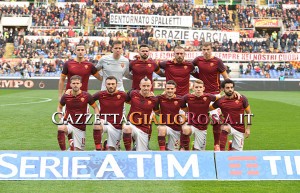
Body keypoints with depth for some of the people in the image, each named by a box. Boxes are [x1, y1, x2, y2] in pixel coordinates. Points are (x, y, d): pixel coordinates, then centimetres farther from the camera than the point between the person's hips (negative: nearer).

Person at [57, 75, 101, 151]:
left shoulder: (86, 96, -7)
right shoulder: (66, 96, -4)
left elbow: (95, 107, 5)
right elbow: (59, 107, 15)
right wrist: (61, 119, 0)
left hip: (81, 126, 0)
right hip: (68, 123, 0)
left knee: (78, 150, 2)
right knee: (60, 128, -36)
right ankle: (63, 151, -26)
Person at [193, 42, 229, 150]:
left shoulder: (217, 61, -5)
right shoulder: (198, 60, 3)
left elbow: (226, 77, -1)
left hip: (214, 94, -3)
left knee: (215, 117, -7)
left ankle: (217, 144, 4)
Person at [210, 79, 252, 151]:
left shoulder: (242, 98, -6)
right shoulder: (220, 101, -5)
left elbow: (248, 113, 2)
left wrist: (248, 128, -1)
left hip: (240, 128, 1)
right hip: (228, 125, -1)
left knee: (237, 151, 0)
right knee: (225, 128, -36)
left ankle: (231, 145, 32)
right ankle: (221, 150, -36)